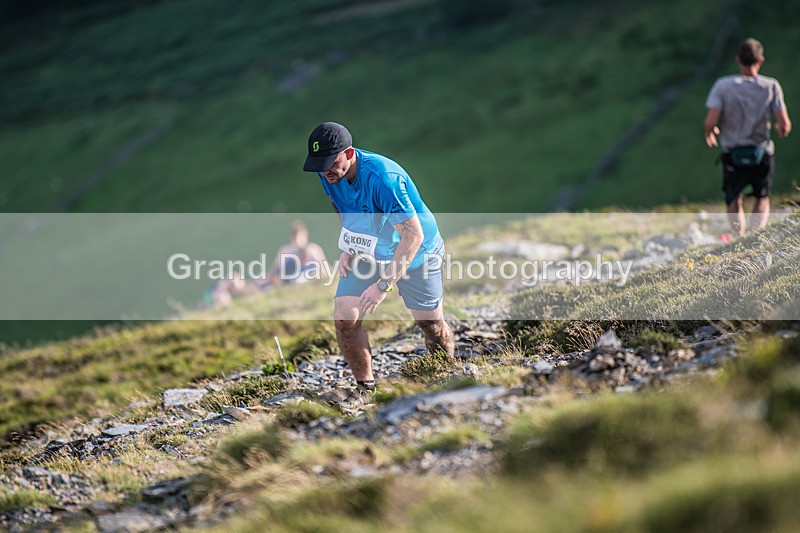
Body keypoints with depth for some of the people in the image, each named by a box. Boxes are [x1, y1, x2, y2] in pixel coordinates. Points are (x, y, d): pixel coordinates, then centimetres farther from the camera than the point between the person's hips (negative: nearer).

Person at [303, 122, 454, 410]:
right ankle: (365, 386, 10)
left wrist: (384, 285, -41)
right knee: (344, 318, -9)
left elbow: (413, 236, -38)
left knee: (430, 322, 5)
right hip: (366, 253, 5)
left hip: (415, 253, -5)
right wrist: (347, 248, -1)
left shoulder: (382, 177, -37)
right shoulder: (328, 174, -15)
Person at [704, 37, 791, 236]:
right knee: (762, 199, 22)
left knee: (734, 201, 21)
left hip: (733, 155, 0)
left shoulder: (723, 85, -10)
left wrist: (710, 132, 6)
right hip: (763, 155, 0)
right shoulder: (771, 86, -8)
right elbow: (785, 125, -10)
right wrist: (781, 130, 13)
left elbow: (710, 121, -17)